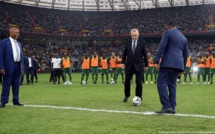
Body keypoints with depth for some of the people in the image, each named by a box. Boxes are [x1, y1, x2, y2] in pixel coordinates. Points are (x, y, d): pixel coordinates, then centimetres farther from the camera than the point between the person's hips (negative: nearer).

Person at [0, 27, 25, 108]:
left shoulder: (19, 44, 16)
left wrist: (22, 67, 9)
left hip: (17, 67, 6)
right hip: (9, 67, -6)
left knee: (16, 85, 10)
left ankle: (16, 101, 18)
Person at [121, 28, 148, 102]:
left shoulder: (142, 42, -4)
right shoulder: (128, 42, 3)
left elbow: (145, 54, -1)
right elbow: (124, 53, 8)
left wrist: (146, 65, -1)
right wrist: (123, 62, 2)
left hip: (139, 65, -2)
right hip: (129, 65, 2)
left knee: (139, 83, -2)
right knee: (127, 82, 7)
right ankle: (126, 95, 28)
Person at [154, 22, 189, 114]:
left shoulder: (168, 32, 2)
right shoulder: (184, 38, 22)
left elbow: (162, 47, -10)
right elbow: (186, 54, 21)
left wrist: (156, 61, -12)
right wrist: (182, 67, 26)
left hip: (168, 62, -7)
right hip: (178, 64, 7)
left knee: (162, 83, -7)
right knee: (172, 84, 12)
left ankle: (166, 106, -17)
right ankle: (172, 107, 8)